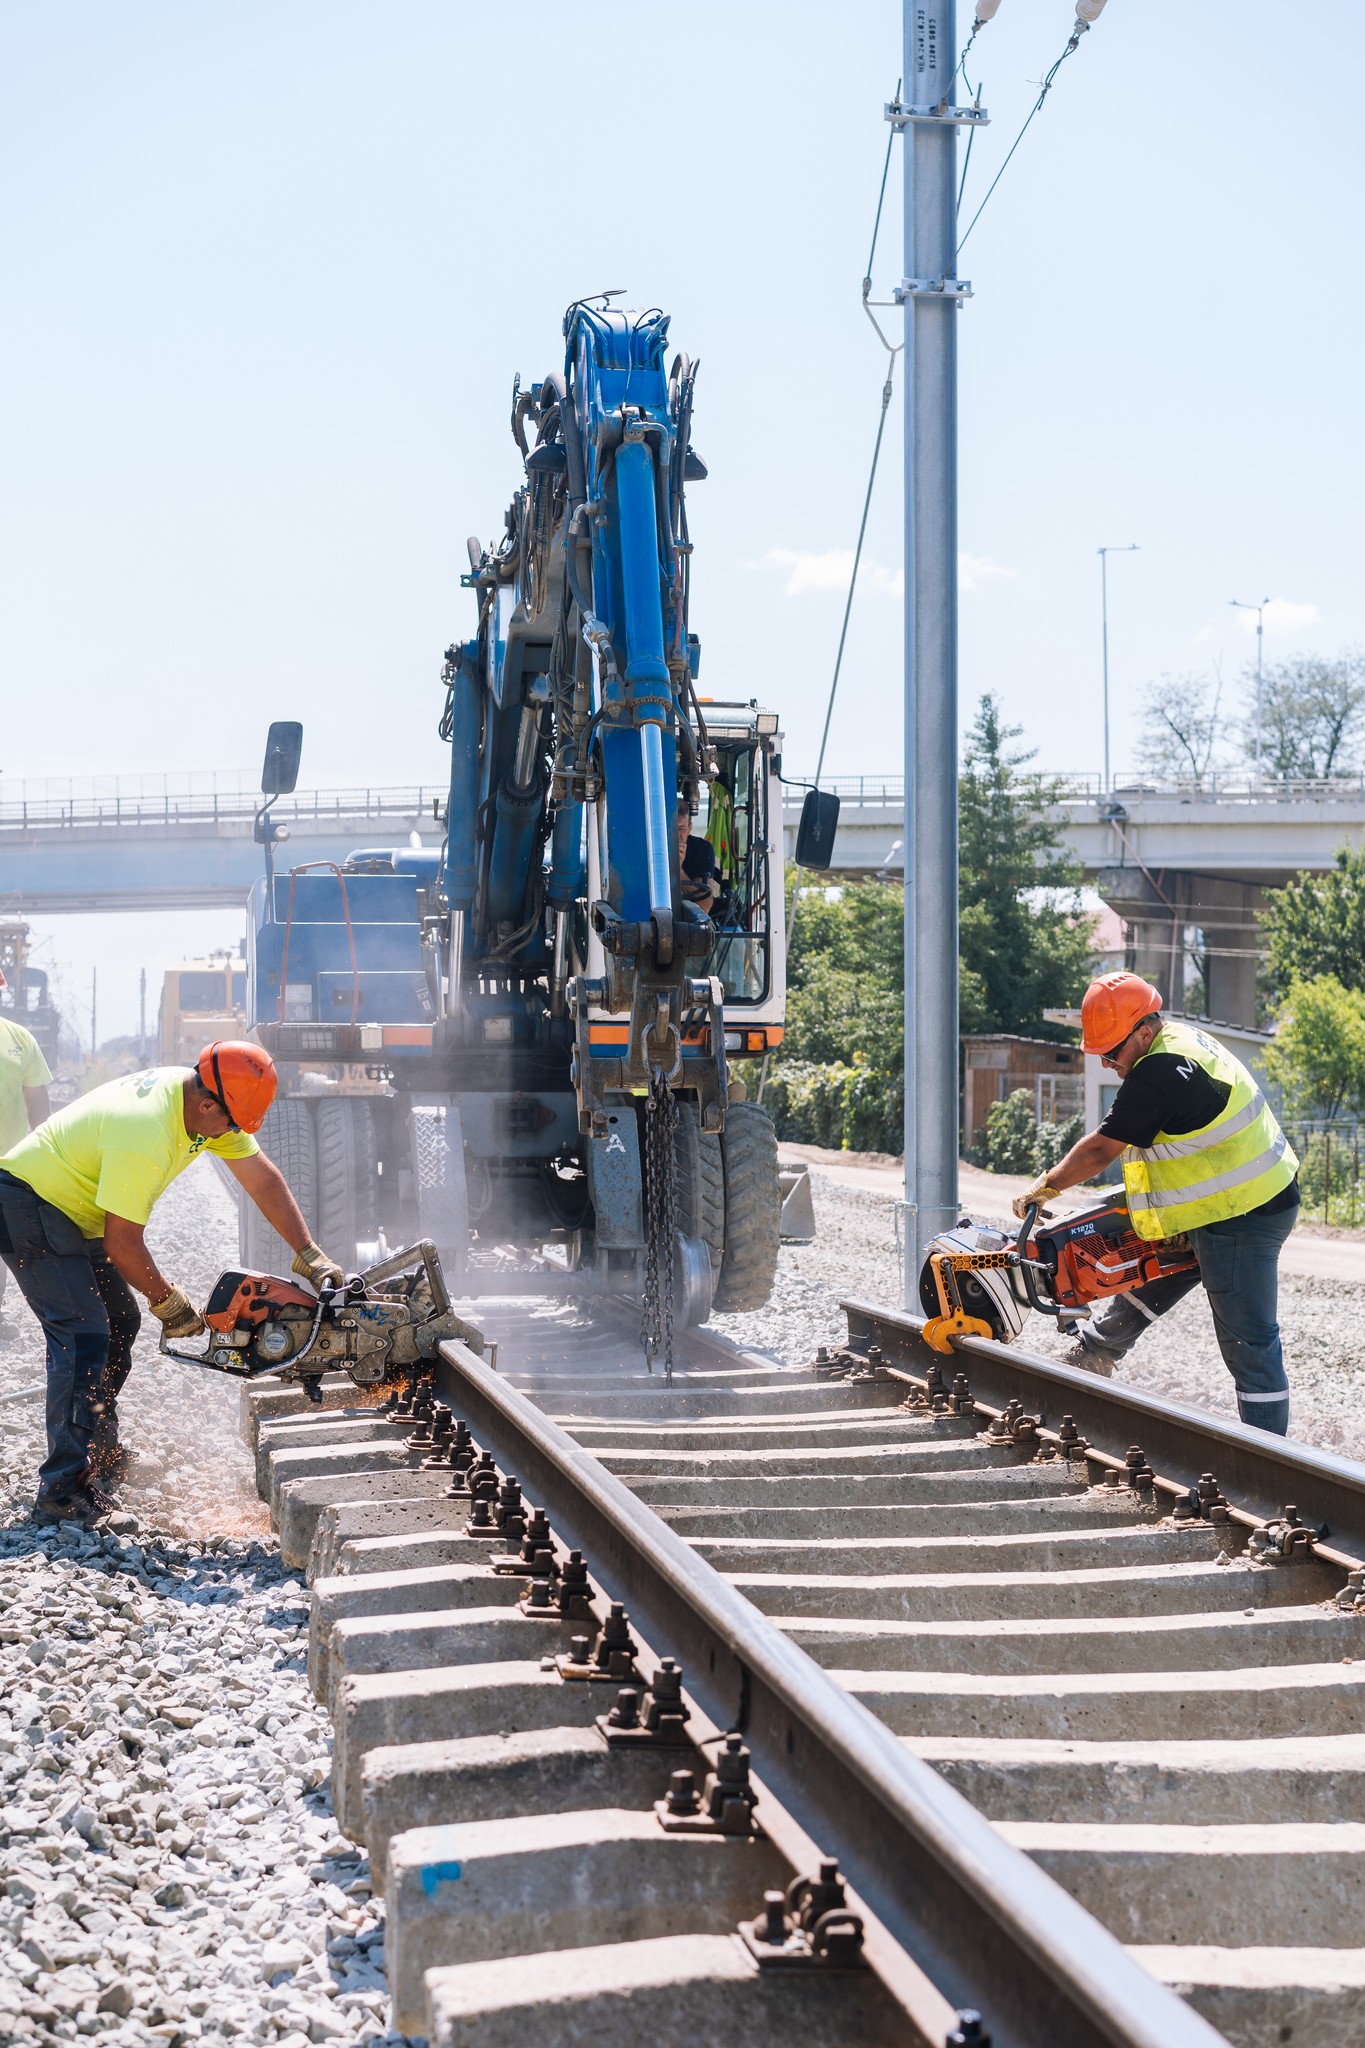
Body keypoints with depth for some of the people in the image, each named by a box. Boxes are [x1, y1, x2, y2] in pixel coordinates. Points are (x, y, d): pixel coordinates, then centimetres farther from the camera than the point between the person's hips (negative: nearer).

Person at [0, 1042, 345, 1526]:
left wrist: (311, 1257, -3)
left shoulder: (210, 1103, -6)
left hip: (74, 1212, 10)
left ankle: (99, 1453, 27)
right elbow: (122, 1245, -27)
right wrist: (171, 1305, -12)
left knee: (120, 1322, 14)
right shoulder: (145, 1135, -34)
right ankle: (63, 1492, -19)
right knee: (84, 1334, -18)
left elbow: (263, 1180, 1)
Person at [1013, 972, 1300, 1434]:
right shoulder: (1185, 1038, 6)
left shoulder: (1158, 1074, -24)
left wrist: (1045, 1186, -3)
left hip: (1240, 1219, -11)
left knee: (1248, 1343, -6)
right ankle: (1094, 1353, 44)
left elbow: (1101, 1150, -16)